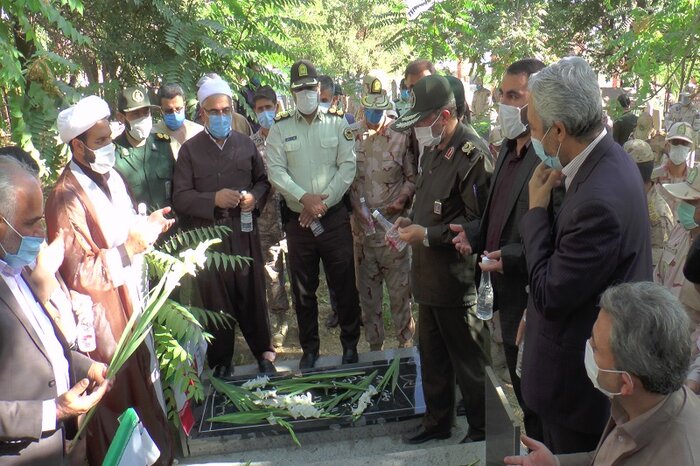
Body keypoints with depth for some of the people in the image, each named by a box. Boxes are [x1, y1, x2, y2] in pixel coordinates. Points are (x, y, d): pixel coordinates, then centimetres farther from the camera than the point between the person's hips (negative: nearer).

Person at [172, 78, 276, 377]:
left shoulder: (245, 144, 12)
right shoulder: (190, 150, 3)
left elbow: (263, 181, 18)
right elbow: (180, 197, -2)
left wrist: (255, 197, -4)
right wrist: (214, 199, -17)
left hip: (245, 234, 2)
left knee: (253, 296, 5)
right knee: (216, 302, 4)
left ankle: (264, 353, 20)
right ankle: (220, 362, 18)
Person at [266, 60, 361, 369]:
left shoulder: (337, 123, 3)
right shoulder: (280, 129, 4)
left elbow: (348, 166, -4)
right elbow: (276, 171, -4)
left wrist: (322, 202, -13)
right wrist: (304, 198, -18)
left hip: (335, 216, -1)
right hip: (297, 220, 1)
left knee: (344, 284, 5)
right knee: (303, 288, 10)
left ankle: (350, 344, 21)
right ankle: (309, 348, 24)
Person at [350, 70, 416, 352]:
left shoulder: (401, 136, -4)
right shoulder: (350, 136, 4)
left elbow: (412, 177, 0)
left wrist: (402, 199, -16)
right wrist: (356, 207, -7)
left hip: (393, 225, -3)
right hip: (361, 226, 3)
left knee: (400, 288, 4)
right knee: (367, 290, 12)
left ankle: (406, 343, 18)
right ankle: (374, 344, 26)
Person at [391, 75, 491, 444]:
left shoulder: (471, 156, -19)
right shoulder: (433, 151, 11)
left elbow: (478, 222, -20)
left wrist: (427, 235, -21)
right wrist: (412, 222, 5)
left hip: (456, 276, -9)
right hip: (429, 274, 9)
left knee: (469, 358, 6)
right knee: (432, 354, 20)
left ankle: (482, 428, 23)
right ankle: (437, 421, 36)